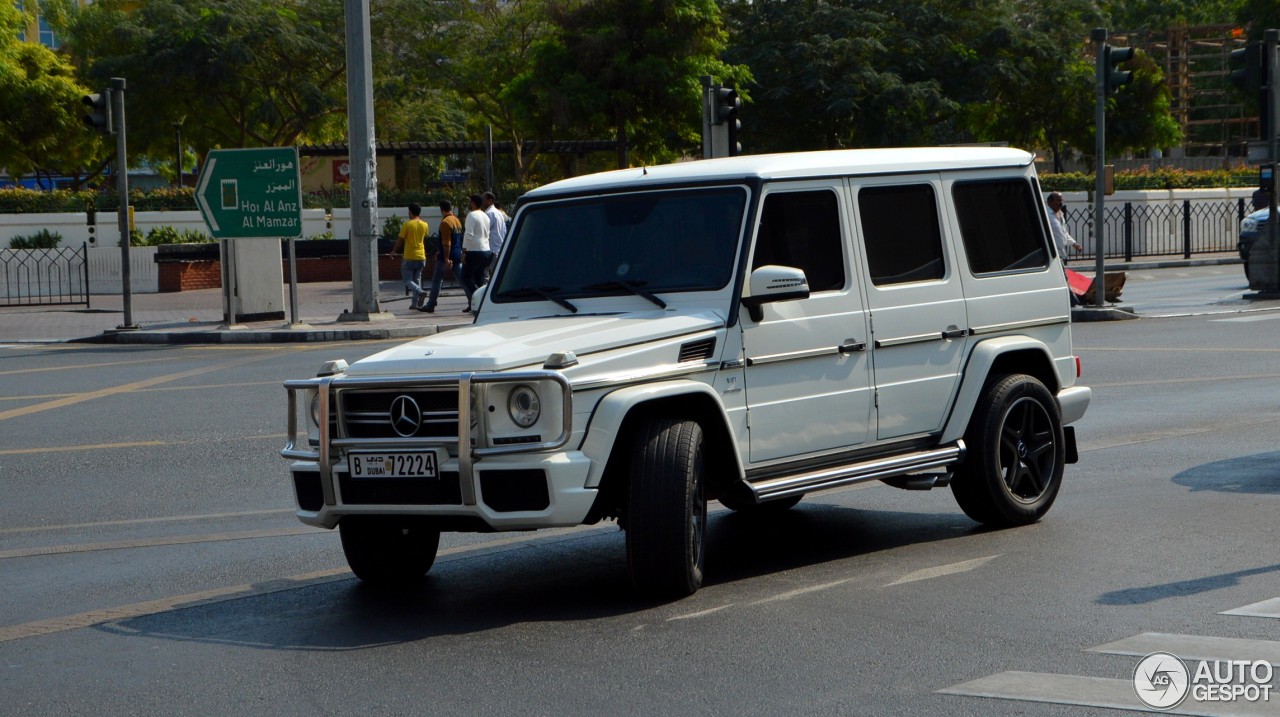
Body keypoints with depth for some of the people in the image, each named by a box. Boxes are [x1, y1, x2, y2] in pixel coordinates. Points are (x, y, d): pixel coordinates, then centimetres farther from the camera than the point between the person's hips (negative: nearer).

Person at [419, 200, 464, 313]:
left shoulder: (445, 222, -14)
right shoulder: (457, 221, 13)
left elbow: (446, 243, -21)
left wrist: (446, 258, -23)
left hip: (448, 258, -8)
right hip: (457, 256, 8)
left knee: (436, 281, 2)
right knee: (462, 280, 6)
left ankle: (430, 306, 5)